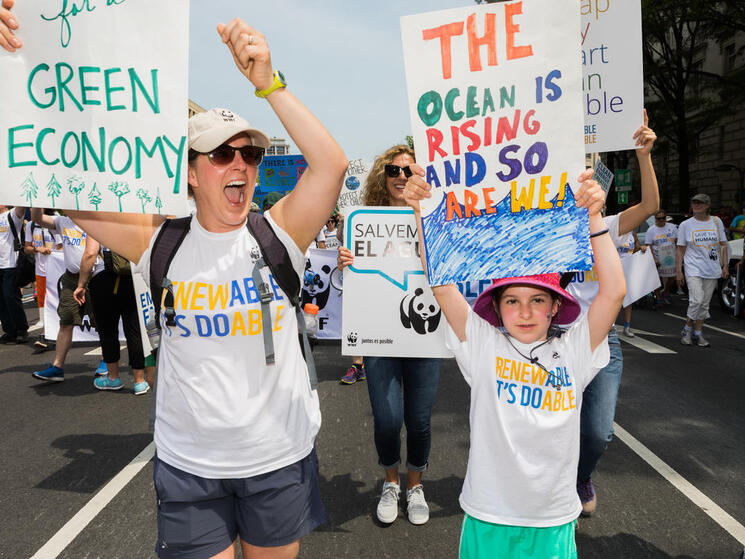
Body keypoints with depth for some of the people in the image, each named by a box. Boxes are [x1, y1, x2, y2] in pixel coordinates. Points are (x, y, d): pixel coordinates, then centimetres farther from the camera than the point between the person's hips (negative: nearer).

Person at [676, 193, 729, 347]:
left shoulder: (716, 222, 7)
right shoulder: (685, 225, 2)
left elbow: (723, 245, 12)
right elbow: (681, 249, 3)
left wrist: (725, 265, 3)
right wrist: (679, 271, -2)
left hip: (712, 270, 3)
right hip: (693, 269, -3)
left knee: (705, 303, 6)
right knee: (696, 301, -17)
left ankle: (698, 333, 15)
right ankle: (687, 330, 2)